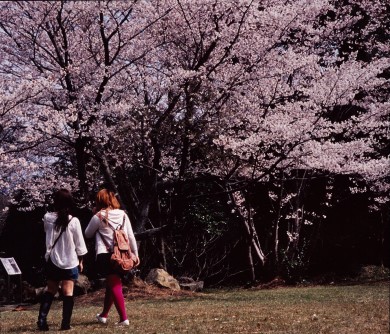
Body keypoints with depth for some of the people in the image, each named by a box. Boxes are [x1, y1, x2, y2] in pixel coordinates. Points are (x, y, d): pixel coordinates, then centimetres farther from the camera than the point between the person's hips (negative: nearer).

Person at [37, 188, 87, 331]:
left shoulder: (47, 218, -6)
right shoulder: (74, 221, -11)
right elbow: (79, 244, -3)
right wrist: (80, 260, 11)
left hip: (53, 260, 3)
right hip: (70, 261, -3)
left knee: (50, 290, 15)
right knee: (68, 292, 0)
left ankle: (41, 320, 8)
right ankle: (65, 323, -3)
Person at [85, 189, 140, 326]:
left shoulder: (99, 217, -5)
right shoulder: (123, 214, 7)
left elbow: (88, 234, 9)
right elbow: (131, 236, 8)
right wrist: (135, 254, 15)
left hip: (105, 255, -5)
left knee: (115, 286, -6)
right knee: (111, 284, 19)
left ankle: (124, 318, -13)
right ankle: (104, 315, 34)